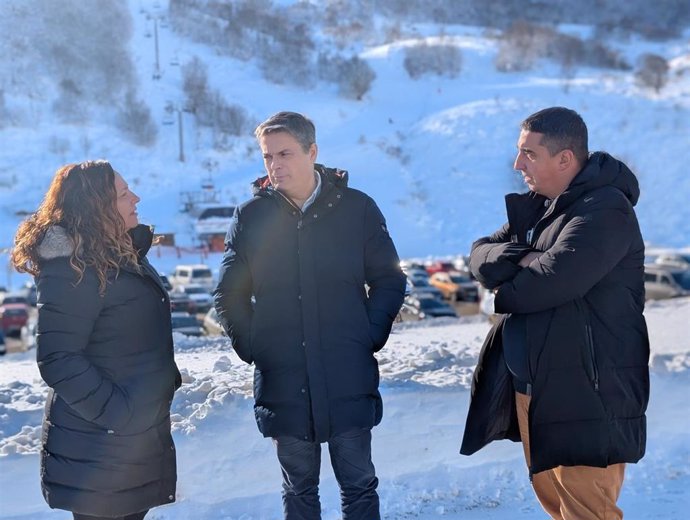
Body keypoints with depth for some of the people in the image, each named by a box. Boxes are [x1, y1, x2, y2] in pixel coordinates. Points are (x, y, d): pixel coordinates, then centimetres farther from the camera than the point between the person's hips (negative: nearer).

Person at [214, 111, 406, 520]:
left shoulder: (357, 208, -1)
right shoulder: (251, 217, 2)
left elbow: (389, 281, 5)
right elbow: (230, 295, 8)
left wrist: (370, 337, -3)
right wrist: (250, 347, -1)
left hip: (349, 381, -1)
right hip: (282, 383, 1)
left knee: (358, 486, 9)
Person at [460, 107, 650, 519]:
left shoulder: (605, 210, -15)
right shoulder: (537, 206, 13)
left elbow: (550, 280, -27)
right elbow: (480, 256, 6)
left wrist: (506, 292, -6)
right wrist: (519, 260, -15)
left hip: (586, 394, -9)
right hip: (532, 384, 9)